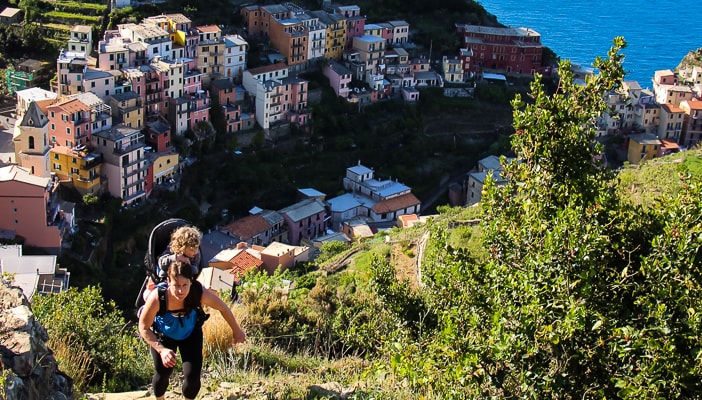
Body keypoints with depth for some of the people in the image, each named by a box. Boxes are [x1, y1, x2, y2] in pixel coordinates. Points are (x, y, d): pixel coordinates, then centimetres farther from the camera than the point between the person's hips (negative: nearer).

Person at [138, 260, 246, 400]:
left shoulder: (200, 294, -36)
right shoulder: (157, 298, -39)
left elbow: (223, 308, -16)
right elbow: (144, 328, -24)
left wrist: (236, 331, -2)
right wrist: (161, 350, -35)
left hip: (191, 333, 1)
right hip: (164, 335, -1)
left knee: (193, 376, -6)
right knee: (163, 373, 0)